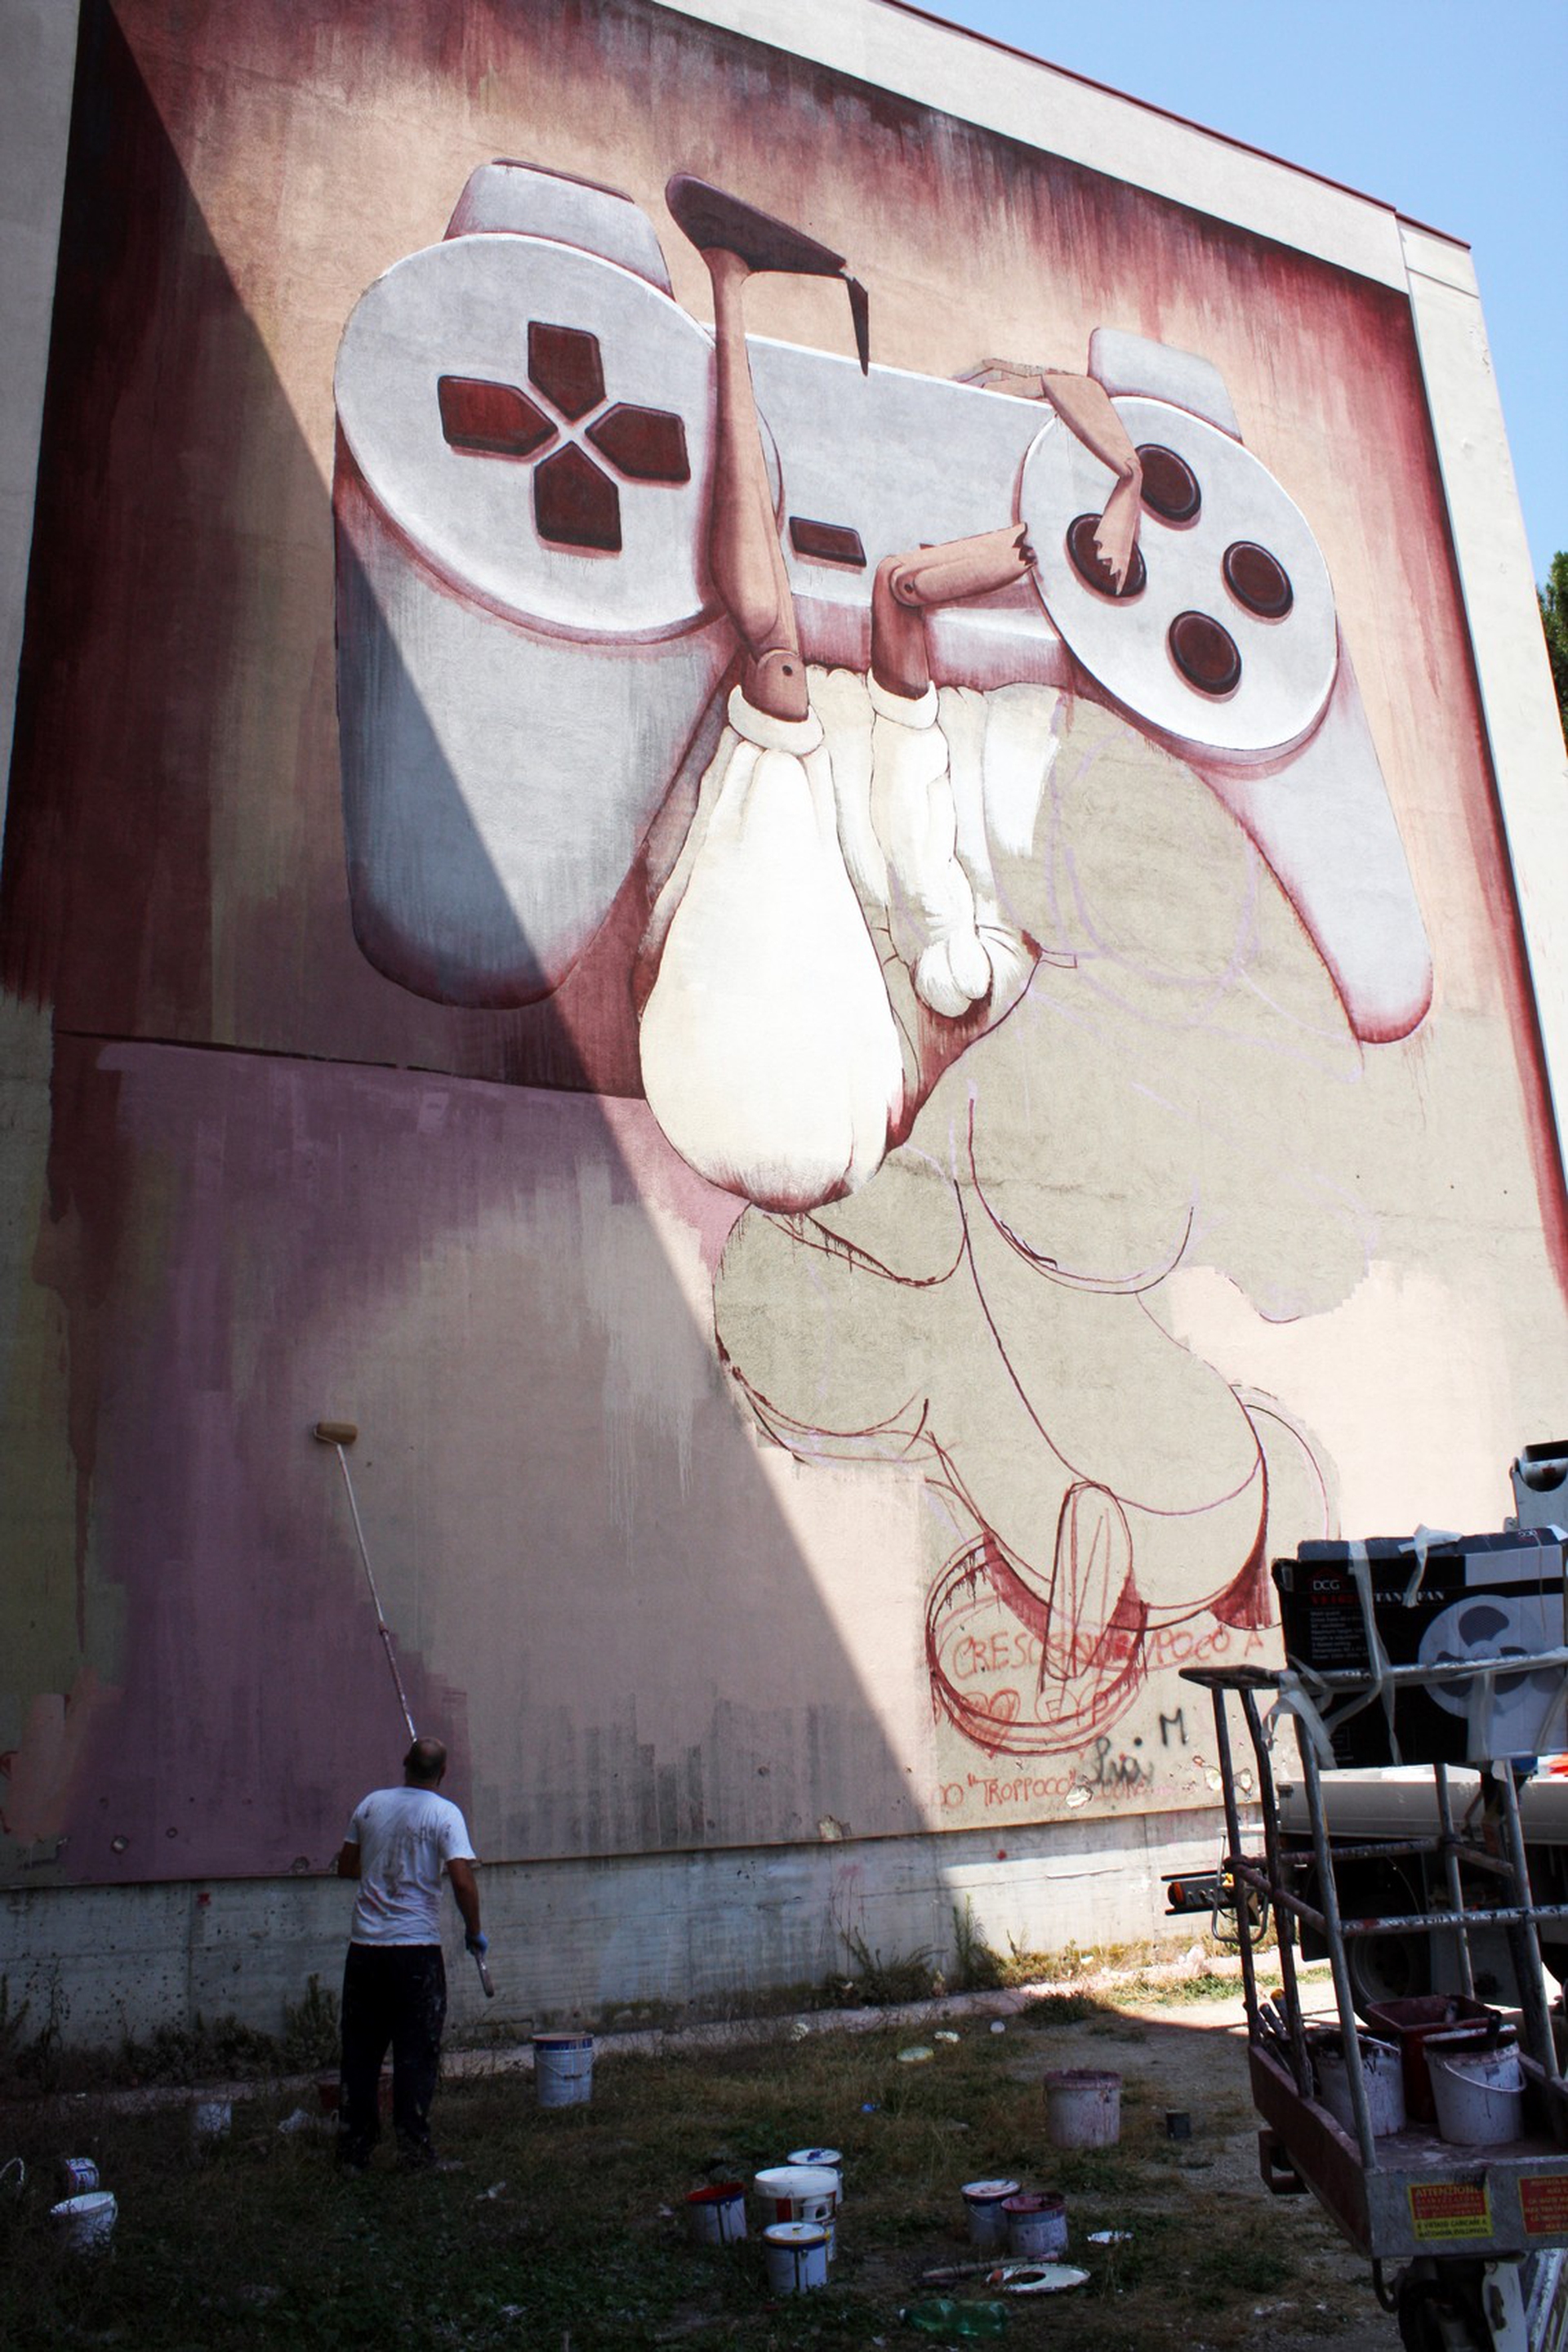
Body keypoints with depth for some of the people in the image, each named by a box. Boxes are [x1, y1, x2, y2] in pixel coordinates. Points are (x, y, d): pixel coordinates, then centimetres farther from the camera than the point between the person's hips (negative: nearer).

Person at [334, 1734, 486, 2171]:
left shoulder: (371, 1804, 5)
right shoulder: (444, 1813, -8)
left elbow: (346, 1867, 15)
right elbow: (462, 1880, -17)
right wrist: (474, 1932, -3)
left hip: (364, 1947, 4)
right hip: (417, 1950, -4)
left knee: (360, 2052, 13)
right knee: (416, 2052, 6)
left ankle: (353, 2150, 18)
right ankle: (413, 2148, 8)